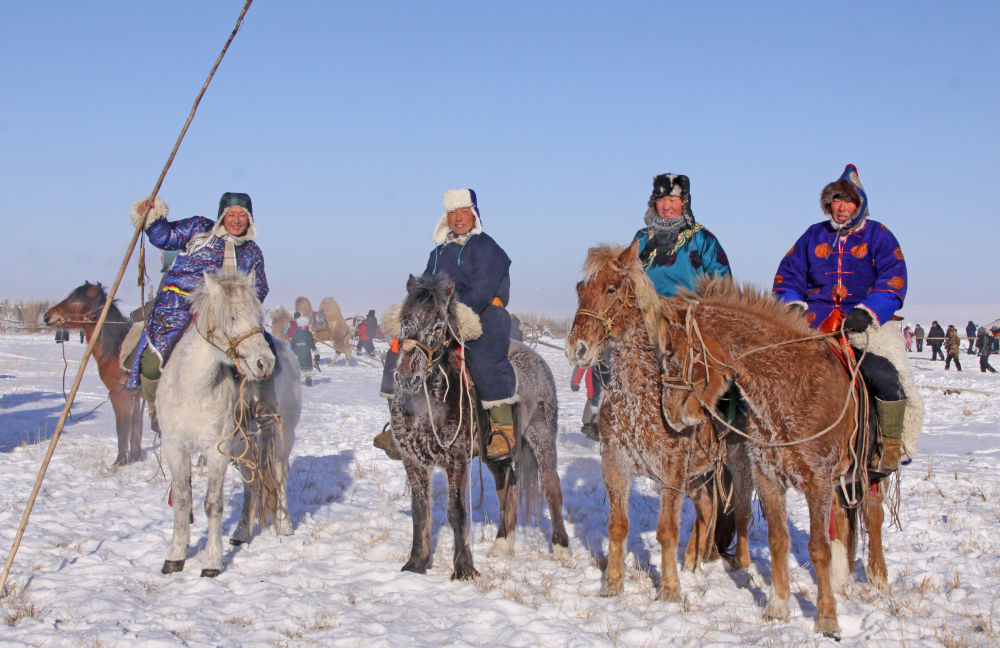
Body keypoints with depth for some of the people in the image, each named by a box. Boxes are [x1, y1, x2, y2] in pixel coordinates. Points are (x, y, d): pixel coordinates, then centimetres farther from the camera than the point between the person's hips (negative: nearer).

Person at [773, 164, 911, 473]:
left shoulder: (878, 236, 8)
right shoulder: (814, 235, 16)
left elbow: (893, 282, 0)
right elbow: (788, 274, 18)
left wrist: (866, 312, -16)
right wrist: (792, 305, -2)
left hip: (863, 321, -2)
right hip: (814, 318, 3)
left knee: (883, 375, -27)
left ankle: (891, 446, -11)